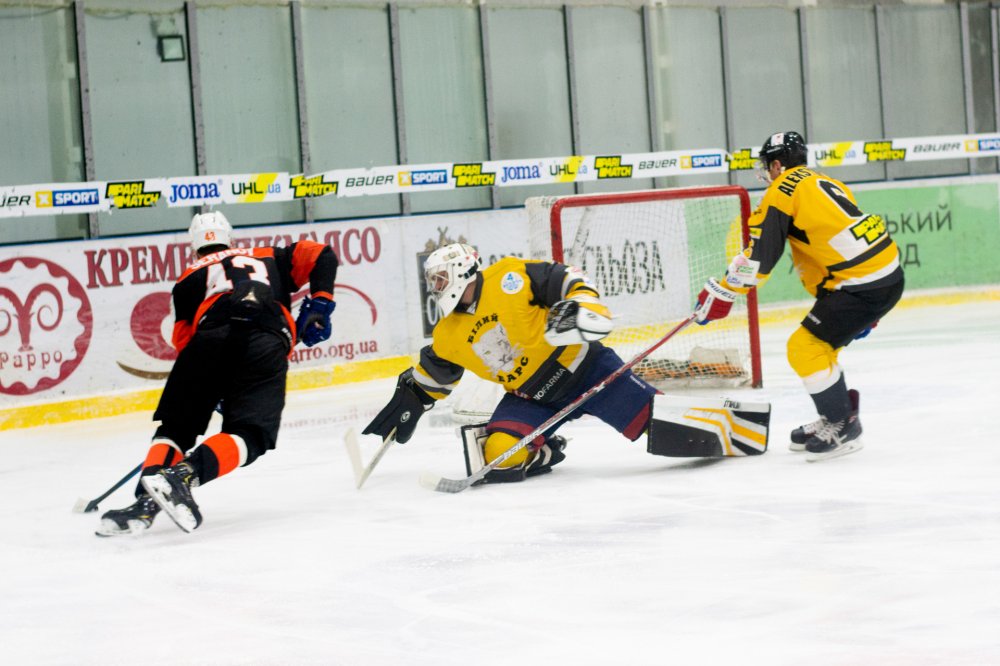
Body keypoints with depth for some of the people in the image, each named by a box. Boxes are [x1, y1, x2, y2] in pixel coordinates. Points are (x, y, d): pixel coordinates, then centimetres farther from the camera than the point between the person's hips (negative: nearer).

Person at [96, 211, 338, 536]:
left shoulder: (190, 277, 31)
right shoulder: (268, 258, 37)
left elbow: (185, 341, 23)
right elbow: (320, 255, 28)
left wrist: (213, 393, 30)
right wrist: (319, 303, 27)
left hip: (212, 336, 0)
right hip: (267, 344, 0)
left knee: (176, 426, 11)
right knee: (250, 435, -3)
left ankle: (147, 500, -10)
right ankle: (185, 473, -29)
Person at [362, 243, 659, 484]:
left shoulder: (510, 276, -14)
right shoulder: (449, 334, 3)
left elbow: (568, 279, -13)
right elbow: (434, 372, 21)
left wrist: (582, 308, -29)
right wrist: (409, 400, 20)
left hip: (581, 364, -4)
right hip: (530, 397, 4)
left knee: (644, 411, -13)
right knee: (500, 452, -18)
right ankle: (544, 453, 9)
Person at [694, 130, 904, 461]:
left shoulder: (783, 190, -4)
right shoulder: (825, 184, 23)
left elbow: (760, 253, -11)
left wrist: (722, 293, -5)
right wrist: (868, 312, 32)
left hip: (862, 284, -10)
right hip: (889, 274, 10)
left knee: (806, 347, -6)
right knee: (819, 344, 20)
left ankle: (844, 427, 1)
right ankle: (834, 420, 28)